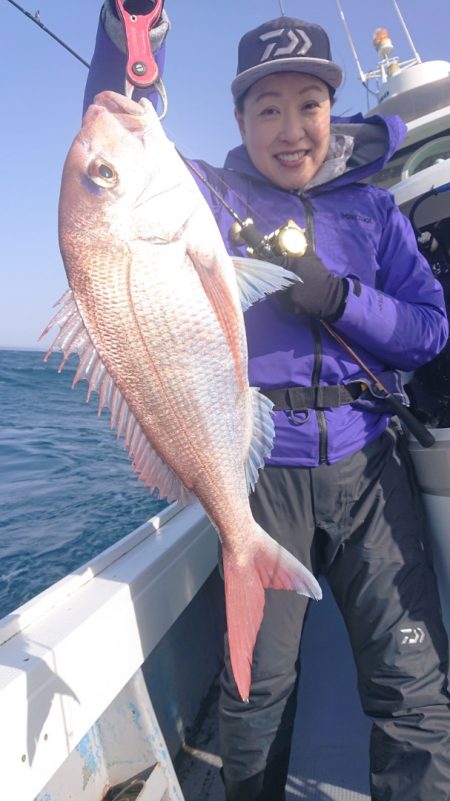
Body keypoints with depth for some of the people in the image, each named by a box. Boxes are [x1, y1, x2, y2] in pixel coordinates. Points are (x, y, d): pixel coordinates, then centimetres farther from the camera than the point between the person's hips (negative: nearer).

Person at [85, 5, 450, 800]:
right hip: (263, 461, -1)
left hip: (367, 459, 2)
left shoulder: (372, 208, 13)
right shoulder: (210, 196, 9)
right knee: (260, 681, 10)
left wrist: (337, 296, -10)